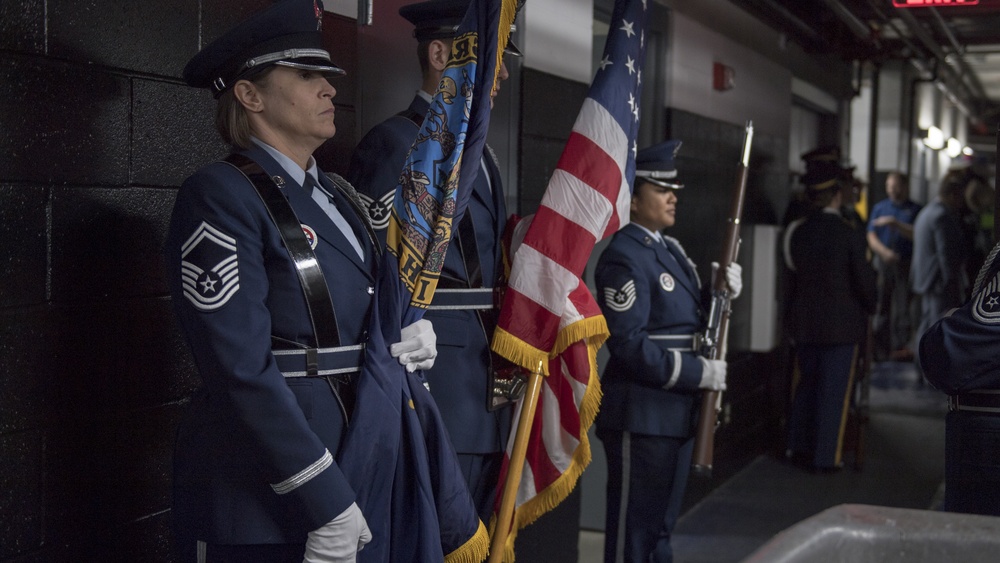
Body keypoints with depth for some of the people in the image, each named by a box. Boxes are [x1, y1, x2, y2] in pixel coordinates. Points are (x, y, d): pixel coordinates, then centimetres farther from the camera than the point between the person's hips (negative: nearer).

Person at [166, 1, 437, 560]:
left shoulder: (340, 196, 11)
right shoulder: (220, 196, -13)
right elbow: (243, 370, -20)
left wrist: (414, 332, -2)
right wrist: (326, 503, -21)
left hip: (355, 467, 8)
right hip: (259, 500, -7)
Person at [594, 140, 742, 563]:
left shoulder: (670, 248, 12)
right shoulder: (623, 258, -16)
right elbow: (629, 345, -22)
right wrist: (700, 373, -19)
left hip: (678, 412, 9)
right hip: (642, 417, -9)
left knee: (661, 526, 19)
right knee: (632, 529, 1)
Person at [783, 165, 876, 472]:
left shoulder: (796, 232, -2)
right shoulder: (850, 235, -14)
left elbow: (791, 276, 6)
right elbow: (865, 280, -10)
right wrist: (870, 307, 9)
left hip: (803, 323, 5)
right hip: (841, 324, -5)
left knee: (806, 383, 18)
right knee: (835, 391, 4)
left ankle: (799, 447, 25)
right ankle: (826, 456, 9)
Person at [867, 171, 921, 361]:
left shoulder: (915, 209, 6)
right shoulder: (879, 208, 14)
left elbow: (916, 235, -7)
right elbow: (871, 237, 5)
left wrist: (894, 223, -14)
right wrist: (885, 252, -12)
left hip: (906, 265, -2)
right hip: (883, 264, 2)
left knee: (904, 306, -6)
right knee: (882, 306, 4)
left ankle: (902, 346, -5)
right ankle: (881, 347, 10)